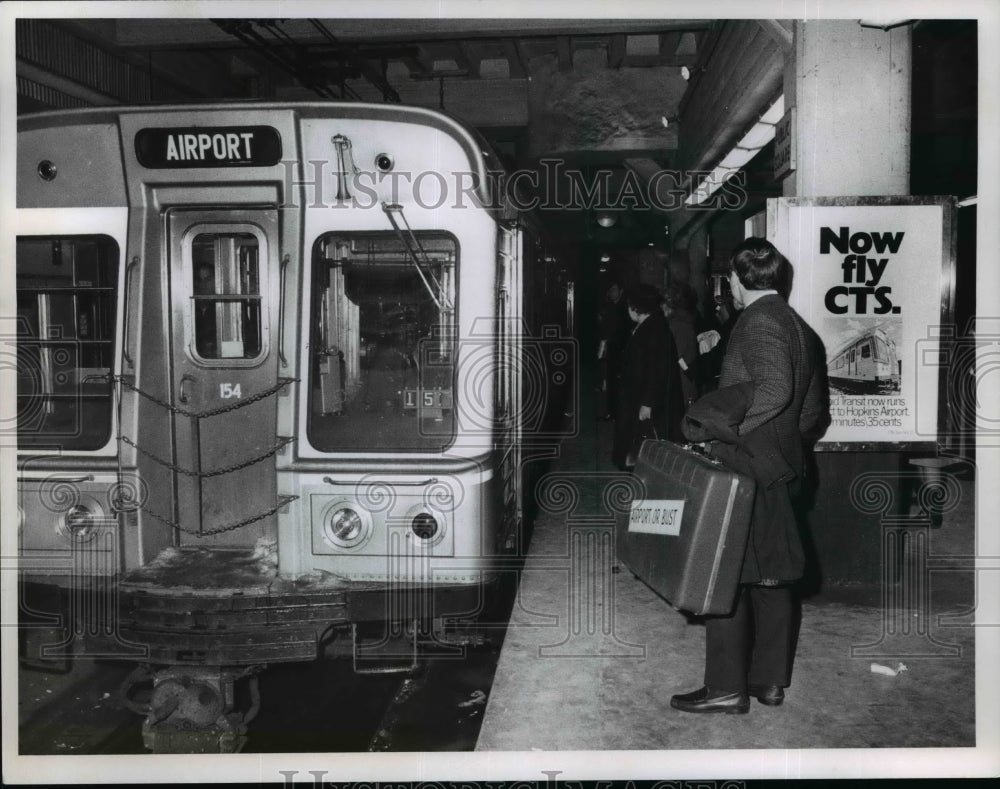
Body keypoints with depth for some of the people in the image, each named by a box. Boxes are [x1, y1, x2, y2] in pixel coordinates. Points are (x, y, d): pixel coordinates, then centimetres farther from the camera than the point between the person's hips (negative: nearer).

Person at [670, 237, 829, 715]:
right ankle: (770, 680, 22)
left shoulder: (758, 321, -12)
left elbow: (774, 388, -27)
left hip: (743, 467, -9)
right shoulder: (799, 327, 15)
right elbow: (815, 413, 18)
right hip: (782, 469, 9)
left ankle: (726, 688, 3)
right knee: (771, 576, 14)